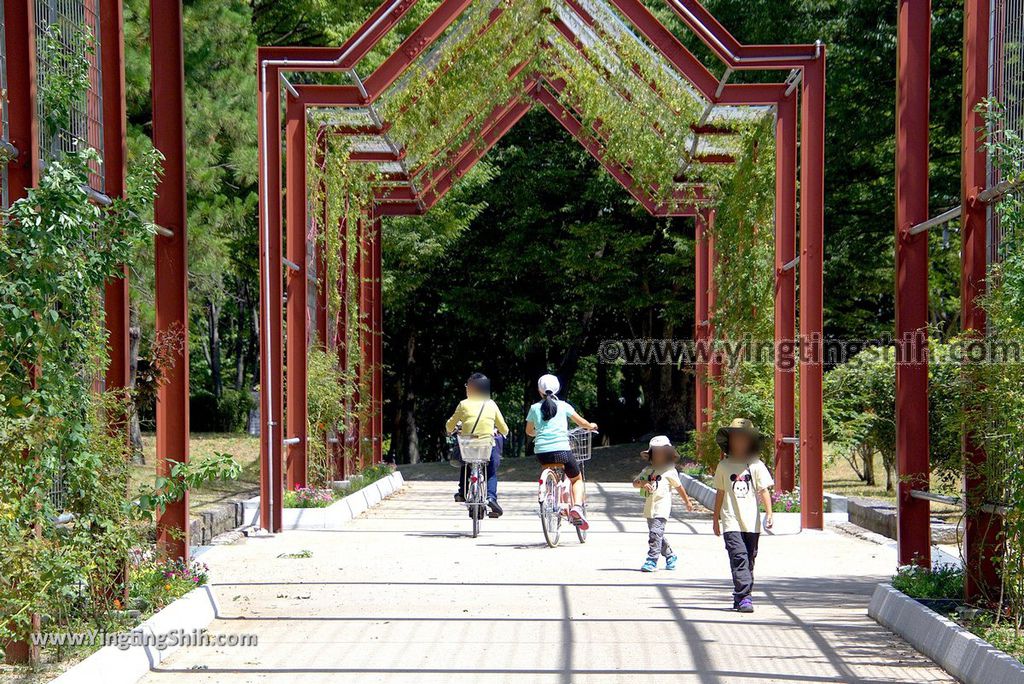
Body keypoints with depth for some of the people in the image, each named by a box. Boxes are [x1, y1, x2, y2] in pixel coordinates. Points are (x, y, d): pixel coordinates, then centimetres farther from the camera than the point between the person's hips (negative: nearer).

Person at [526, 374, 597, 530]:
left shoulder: (534, 408, 10)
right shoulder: (563, 406, 6)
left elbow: (529, 431, 24)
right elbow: (581, 422, 15)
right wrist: (591, 426, 37)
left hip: (541, 452, 2)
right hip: (561, 450, -2)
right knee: (577, 479, 17)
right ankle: (577, 506, -10)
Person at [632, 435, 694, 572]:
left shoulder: (669, 471, 0)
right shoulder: (648, 470, 12)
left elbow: (679, 486, 9)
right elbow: (635, 482, 6)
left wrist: (687, 501, 18)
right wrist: (642, 483, -17)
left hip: (662, 507, -6)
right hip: (649, 508, 6)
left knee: (655, 533, -15)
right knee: (658, 535, 15)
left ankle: (652, 561, -14)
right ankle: (670, 556, 33)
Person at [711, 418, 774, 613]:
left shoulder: (756, 465, 3)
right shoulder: (724, 466, 5)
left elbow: (764, 491, 0)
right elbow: (720, 493, 12)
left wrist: (769, 513, -12)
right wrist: (716, 519, 14)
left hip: (752, 522, 1)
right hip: (731, 522, -1)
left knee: (749, 560, 8)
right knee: (739, 558, -14)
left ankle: (741, 598, 18)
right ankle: (744, 598, -18)